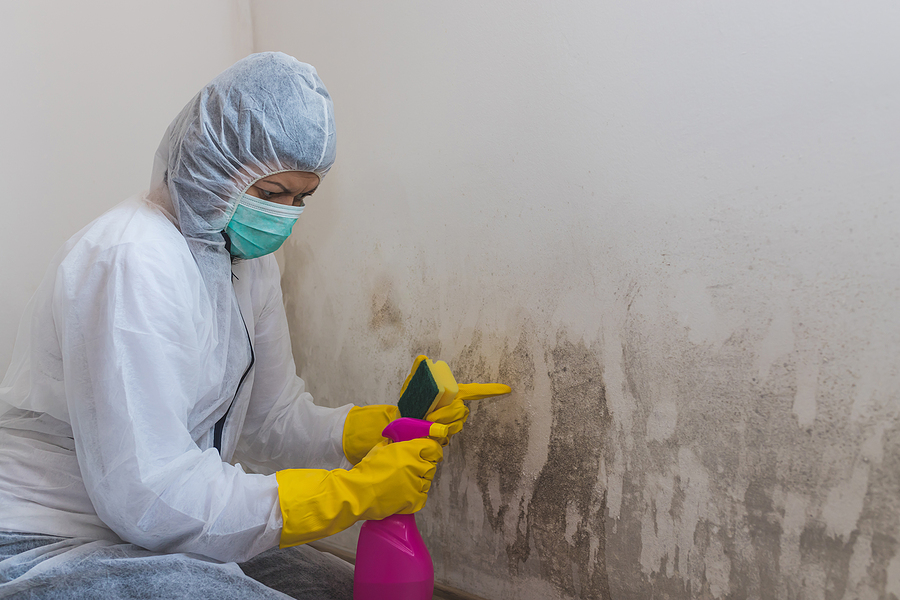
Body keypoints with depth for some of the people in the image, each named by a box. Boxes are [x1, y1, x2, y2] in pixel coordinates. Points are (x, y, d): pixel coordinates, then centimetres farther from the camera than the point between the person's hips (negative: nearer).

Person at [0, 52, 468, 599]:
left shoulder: (250, 257, 4)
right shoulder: (132, 261, -25)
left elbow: (273, 418, 9)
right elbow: (151, 500, -29)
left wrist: (394, 424, -8)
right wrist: (355, 492, -26)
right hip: (46, 548, -8)